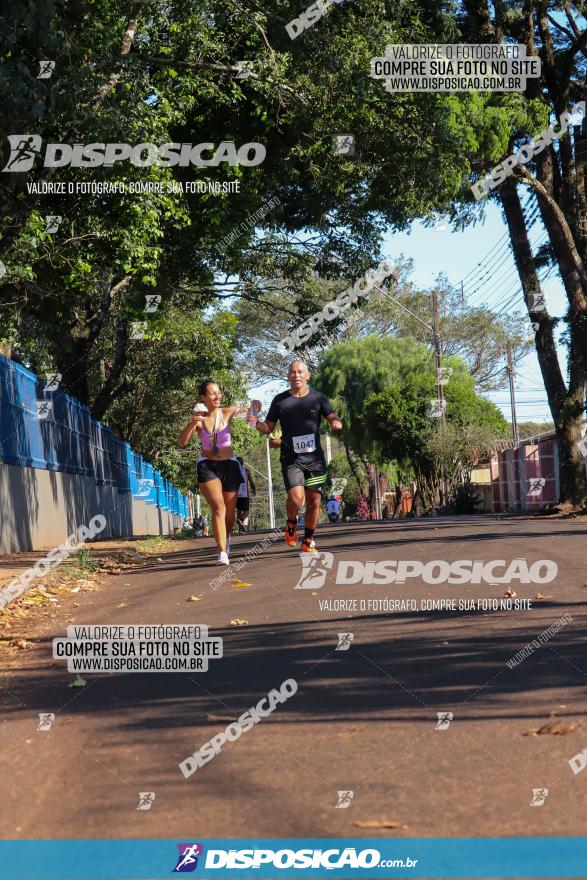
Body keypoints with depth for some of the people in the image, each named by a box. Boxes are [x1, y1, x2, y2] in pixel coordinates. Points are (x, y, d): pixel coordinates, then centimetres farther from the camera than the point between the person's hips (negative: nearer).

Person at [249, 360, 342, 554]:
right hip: (291, 458, -2)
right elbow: (268, 428, 9)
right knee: (296, 498, -20)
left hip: (315, 457, 2)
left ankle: (308, 541, 21)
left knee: (314, 501, 4)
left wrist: (336, 422, -25)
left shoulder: (318, 398, 5)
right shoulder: (280, 400, 4)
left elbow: (333, 418, -1)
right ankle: (291, 524, 11)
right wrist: (256, 423, -12)